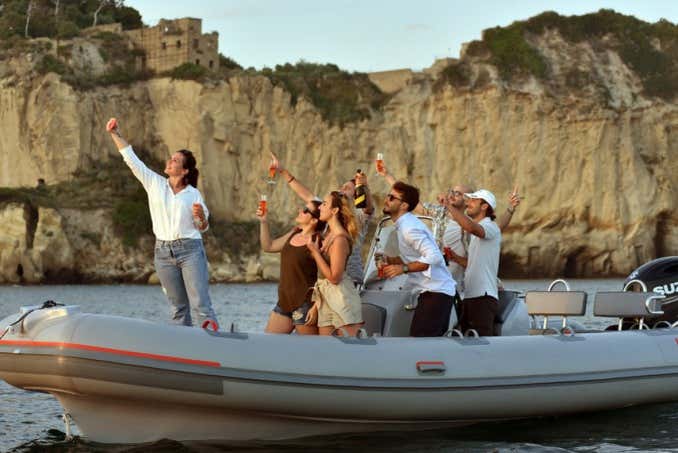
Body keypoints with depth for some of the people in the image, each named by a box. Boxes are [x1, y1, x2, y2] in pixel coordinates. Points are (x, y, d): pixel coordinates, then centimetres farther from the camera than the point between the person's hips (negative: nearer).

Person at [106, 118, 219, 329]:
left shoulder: (193, 194, 3)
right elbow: (131, 158, 5)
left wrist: (201, 217, -13)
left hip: (190, 249, -3)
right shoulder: (154, 183, 7)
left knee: (201, 304, -11)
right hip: (163, 251, 3)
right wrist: (115, 134, 0)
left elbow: (202, 228, 9)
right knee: (178, 307, 6)